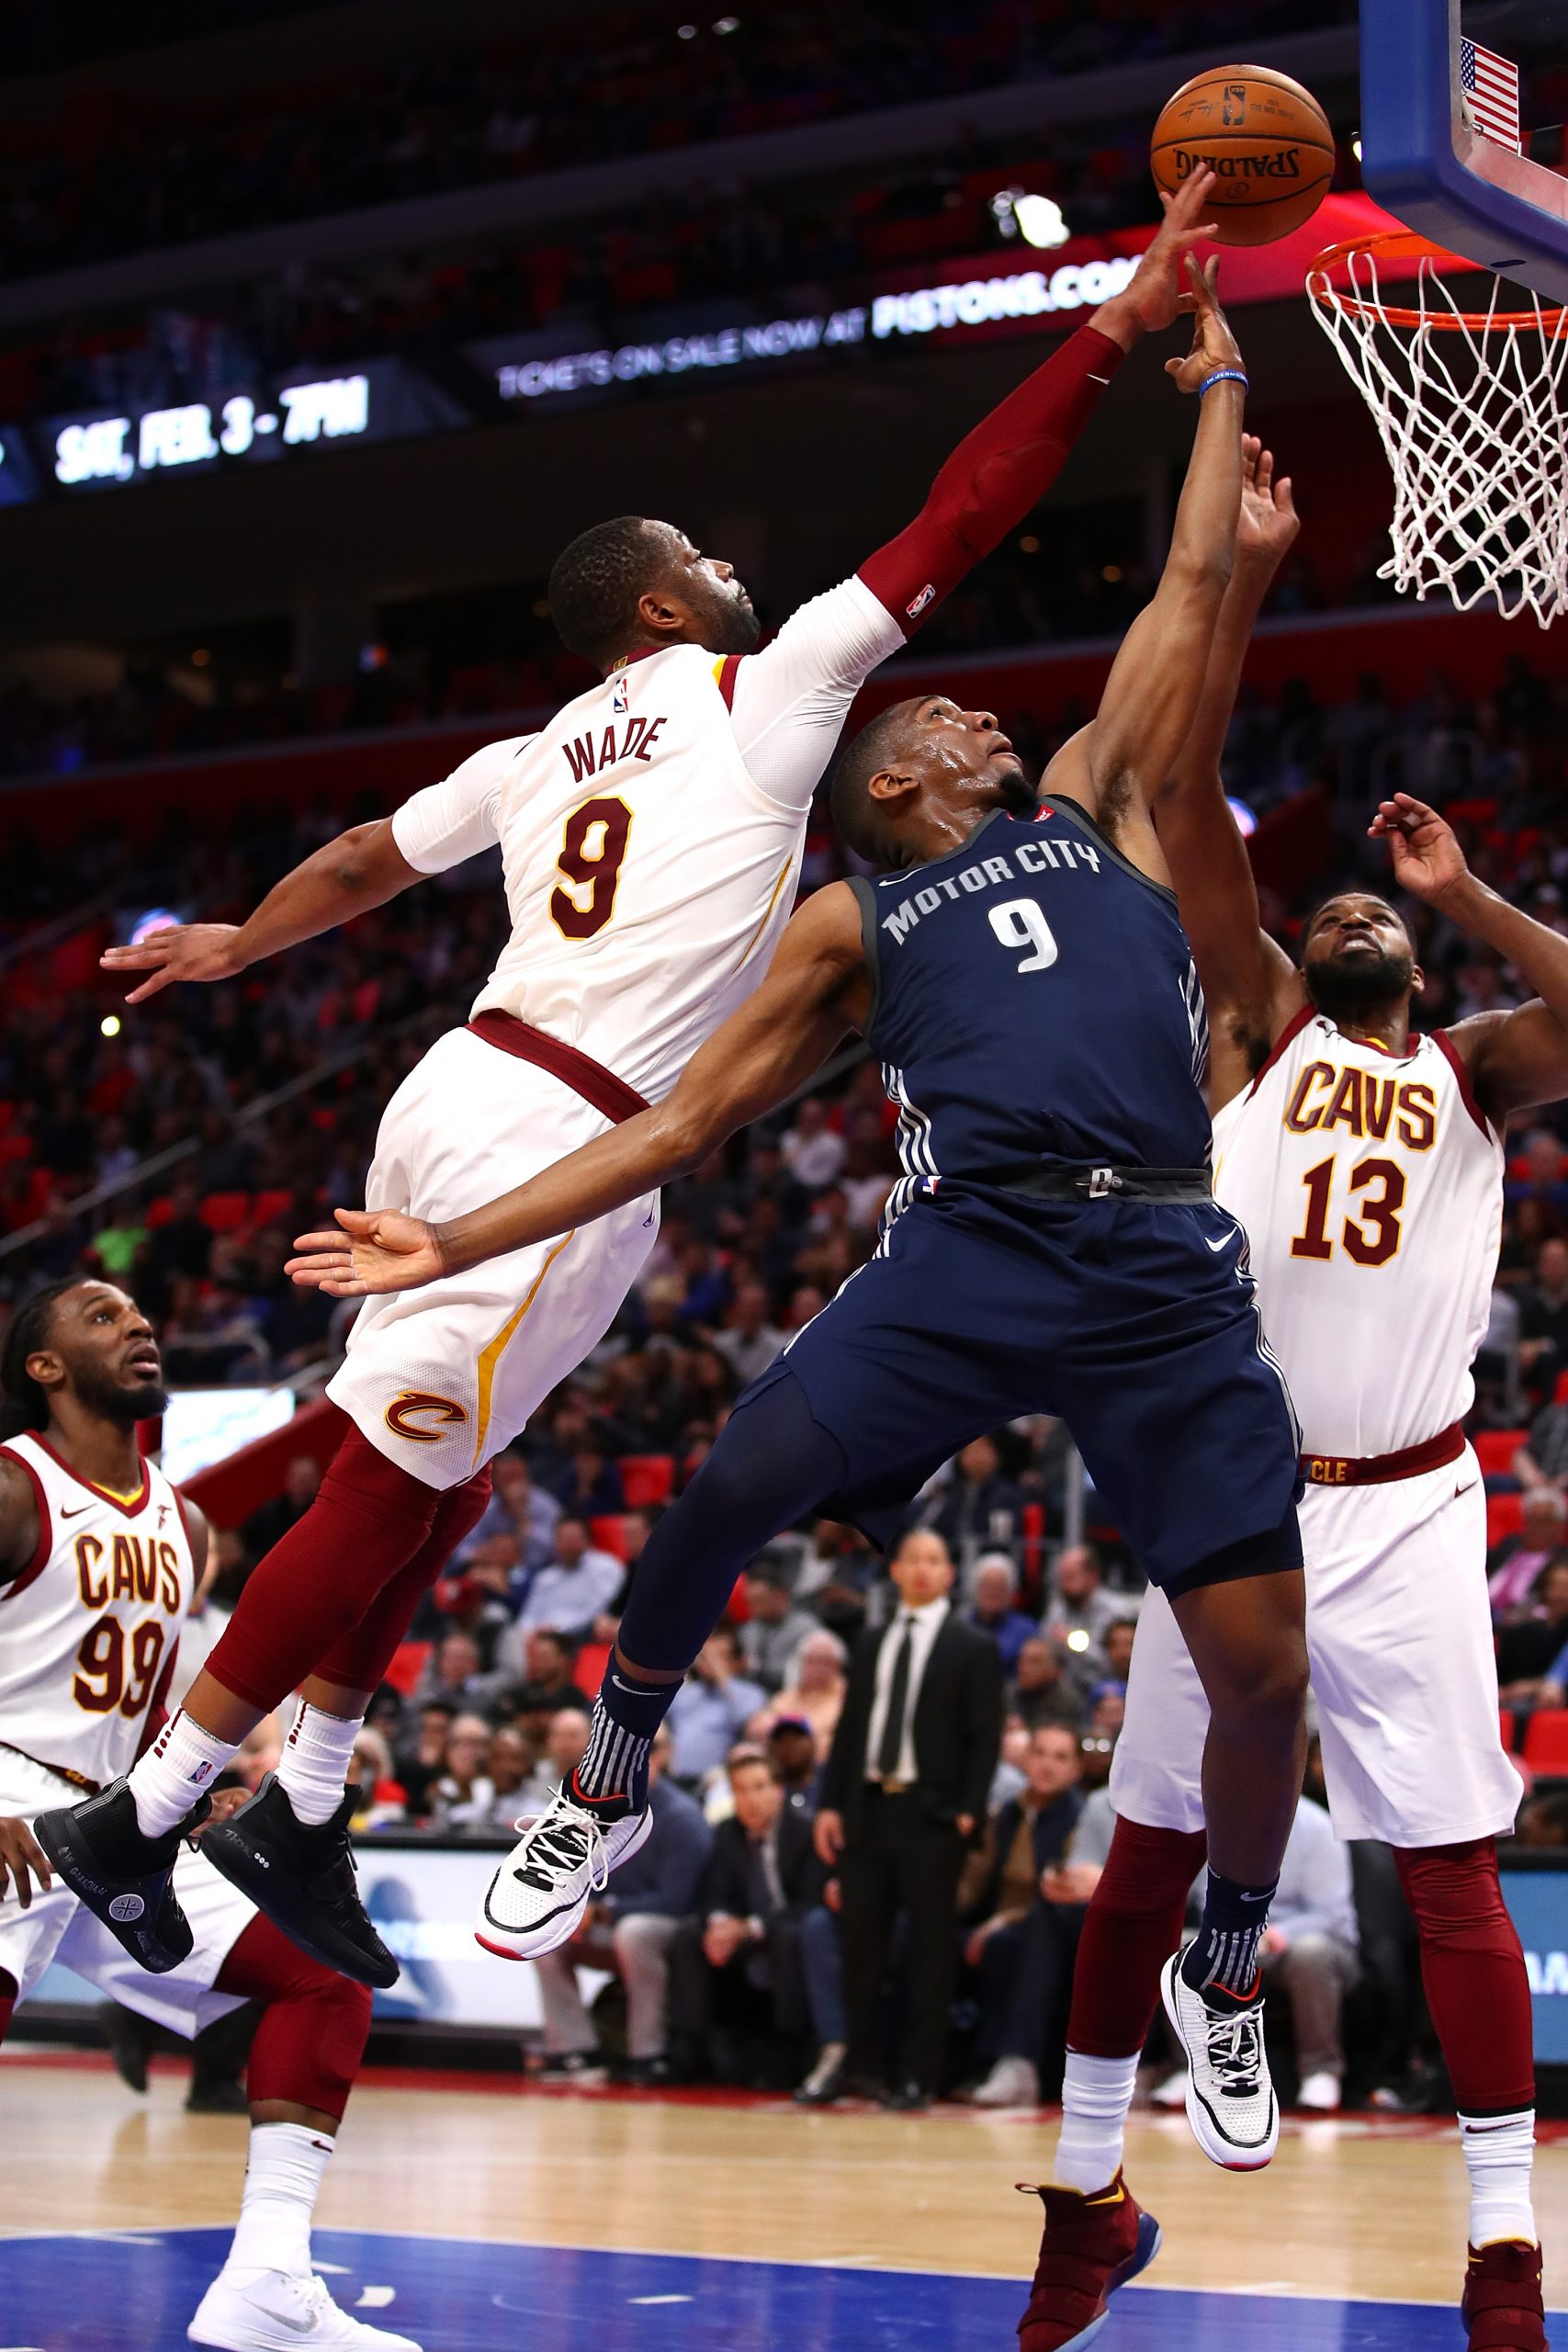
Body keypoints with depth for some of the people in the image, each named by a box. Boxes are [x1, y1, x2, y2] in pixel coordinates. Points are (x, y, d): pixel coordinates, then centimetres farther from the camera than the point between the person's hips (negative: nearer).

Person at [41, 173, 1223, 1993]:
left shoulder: (538, 754, 17)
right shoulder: (760, 694, 0)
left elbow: (365, 858, 32)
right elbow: (957, 522, -2)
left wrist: (238, 947, 51)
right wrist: (1118, 329, 3)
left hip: (458, 1095, 8)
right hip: (558, 1150, -8)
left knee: (433, 1487, 18)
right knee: (385, 1495, -3)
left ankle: (300, 1817, 21)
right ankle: (133, 1824, 2)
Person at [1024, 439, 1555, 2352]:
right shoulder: (1258, 1030, 11)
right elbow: (1185, 803, 1)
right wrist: (1245, 580, -4)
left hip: (1407, 1510, 0)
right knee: (1151, 1849, 6)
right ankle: (1087, 2193, 19)